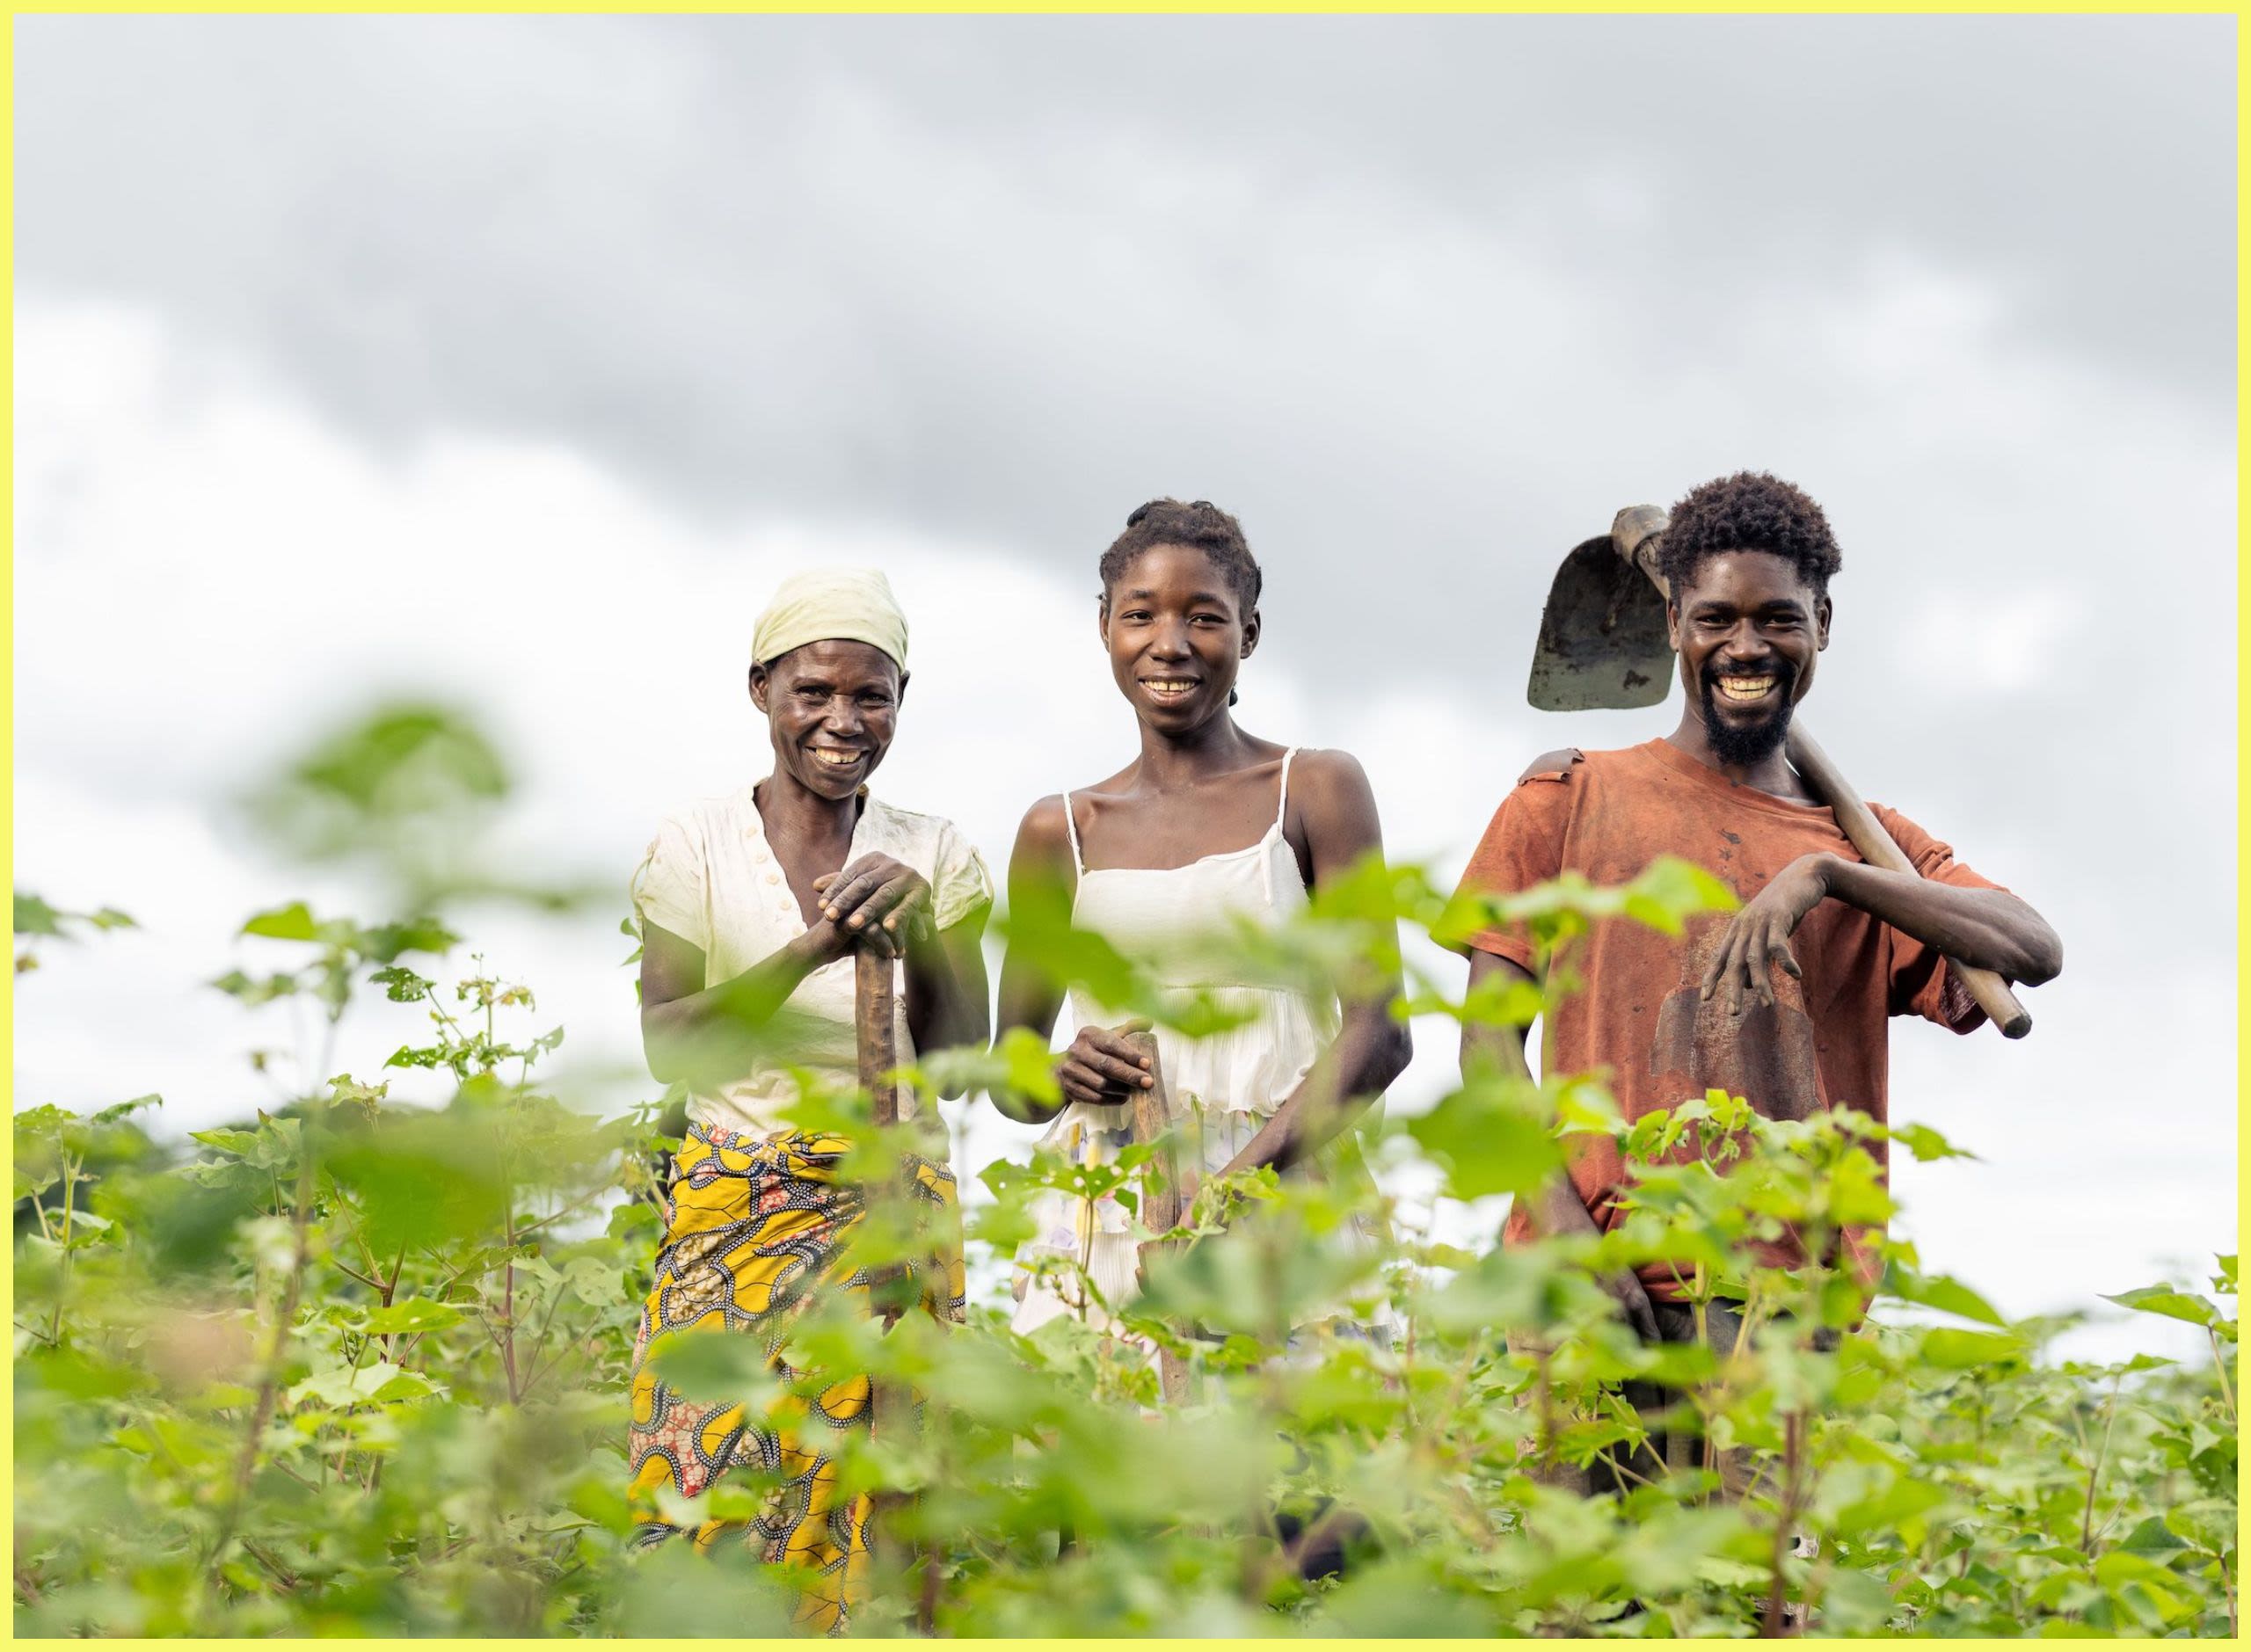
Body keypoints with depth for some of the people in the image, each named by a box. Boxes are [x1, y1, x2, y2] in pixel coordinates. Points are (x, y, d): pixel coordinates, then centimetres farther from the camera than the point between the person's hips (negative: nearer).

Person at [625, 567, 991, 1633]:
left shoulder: (934, 856, 7)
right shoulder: (695, 846, 2)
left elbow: (961, 1058, 1)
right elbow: (667, 1046, -5)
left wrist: (917, 929, -16)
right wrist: (807, 954, -18)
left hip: (893, 1216, 1)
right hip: (733, 1217, -1)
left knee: (867, 1512, -6)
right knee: (712, 1498, -11)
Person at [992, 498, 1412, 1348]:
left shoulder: (1316, 791, 6)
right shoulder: (1062, 831, 13)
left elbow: (1379, 1030, -3)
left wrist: (1240, 1179, -16)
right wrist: (1063, 1074, -6)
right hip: (1105, 1207, 2)